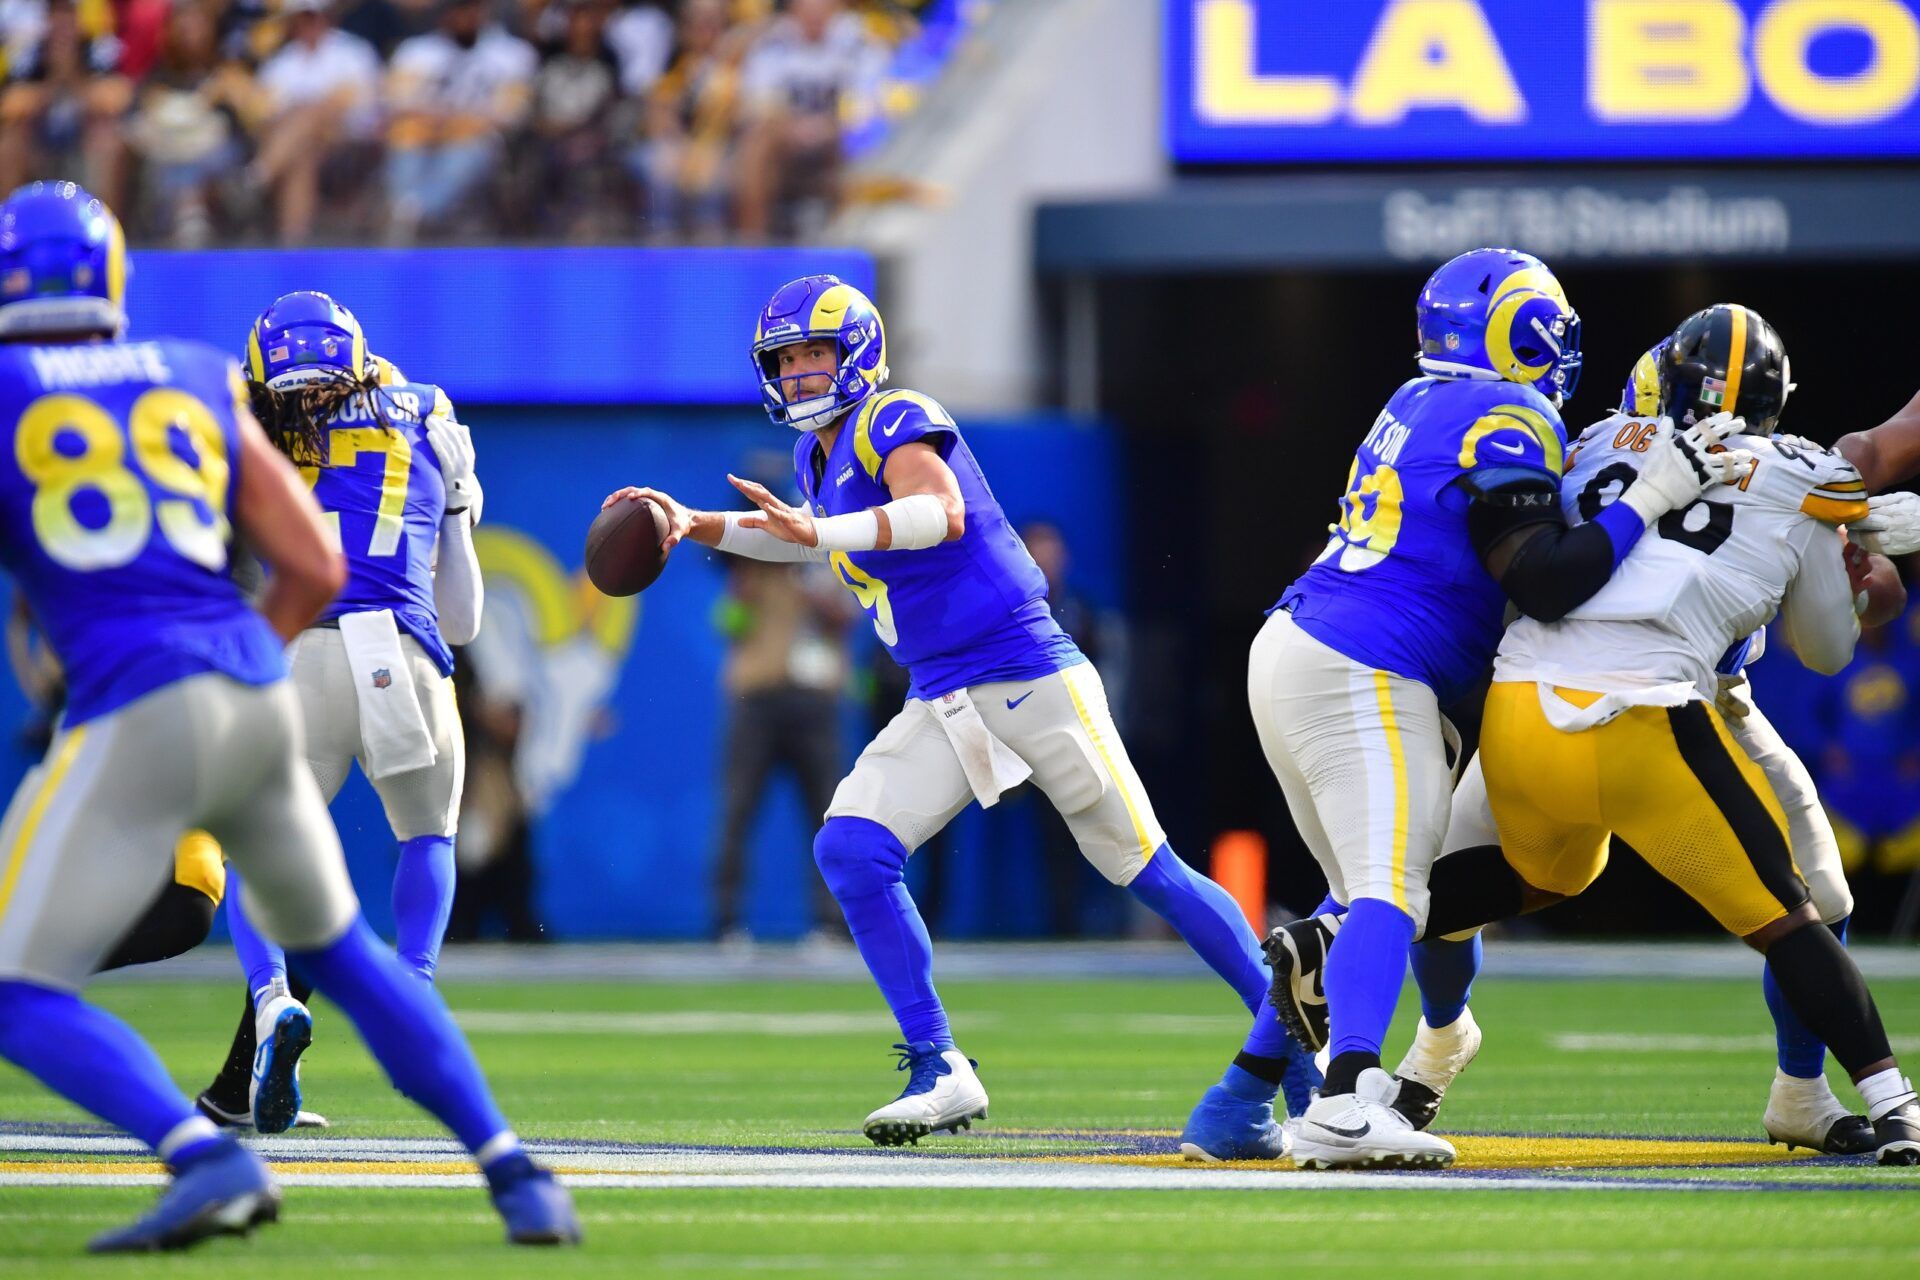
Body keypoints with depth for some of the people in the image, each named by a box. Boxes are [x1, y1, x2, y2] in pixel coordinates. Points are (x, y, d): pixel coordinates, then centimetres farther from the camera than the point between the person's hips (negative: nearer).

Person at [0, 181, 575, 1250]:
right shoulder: (197, 382, 16)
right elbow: (317, 569, 15)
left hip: (134, 718, -5)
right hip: (260, 695, 5)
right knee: (341, 952, 25)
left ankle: (206, 1158, -23)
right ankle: (515, 1173, 19)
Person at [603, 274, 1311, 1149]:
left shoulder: (896, 422, -12)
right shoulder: (822, 458, 14)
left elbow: (944, 513, -31)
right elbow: (812, 535, 36)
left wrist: (817, 531, -40)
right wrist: (696, 525, 24)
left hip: (1030, 679, -8)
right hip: (941, 707, 8)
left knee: (1148, 871, -2)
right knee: (851, 850, -11)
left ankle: (1290, 1038, 12)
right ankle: (938, 1071, -7)